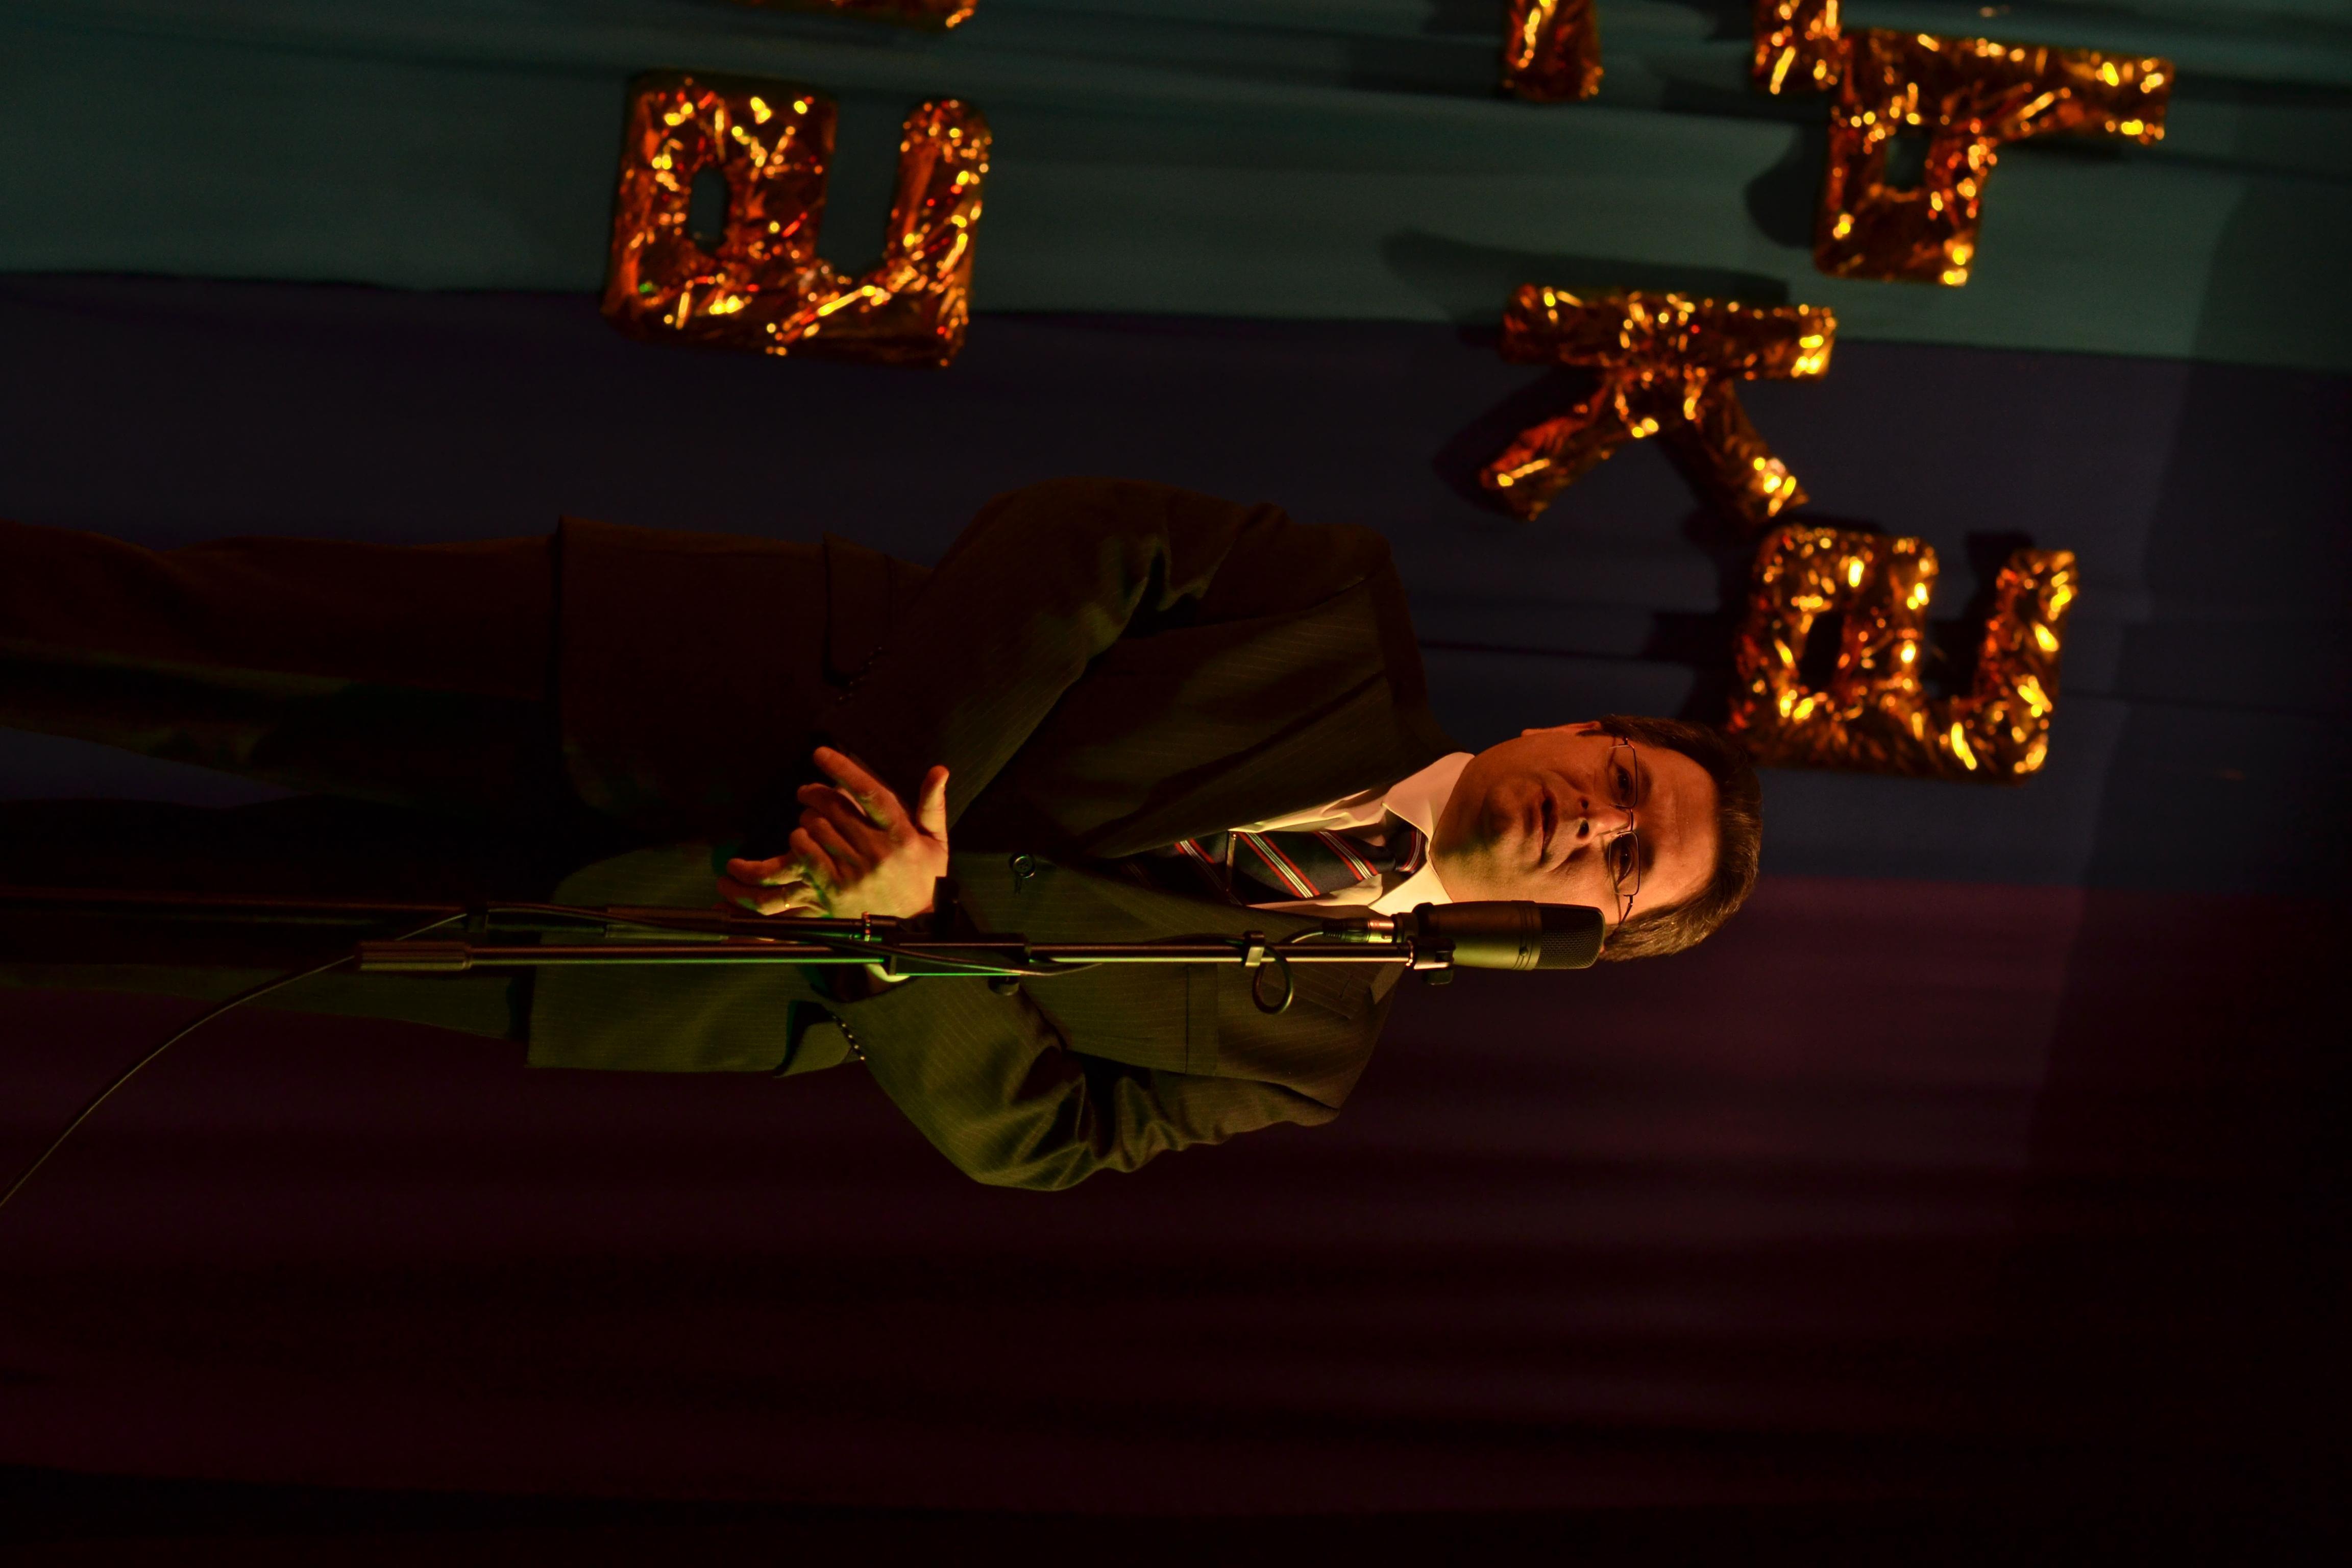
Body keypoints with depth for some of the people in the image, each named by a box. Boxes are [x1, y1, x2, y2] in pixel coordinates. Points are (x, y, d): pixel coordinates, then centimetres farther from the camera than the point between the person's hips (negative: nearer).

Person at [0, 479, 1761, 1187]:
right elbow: (1081, 536, -10)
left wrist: (905, 918, -23)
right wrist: (910, 768, -23)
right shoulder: (1353, 607, -4)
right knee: (204, 640, -7)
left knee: (218, 890, -4)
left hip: (701, 941, 0)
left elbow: (1016, 1125, -5)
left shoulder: (1297, 1043, -3)